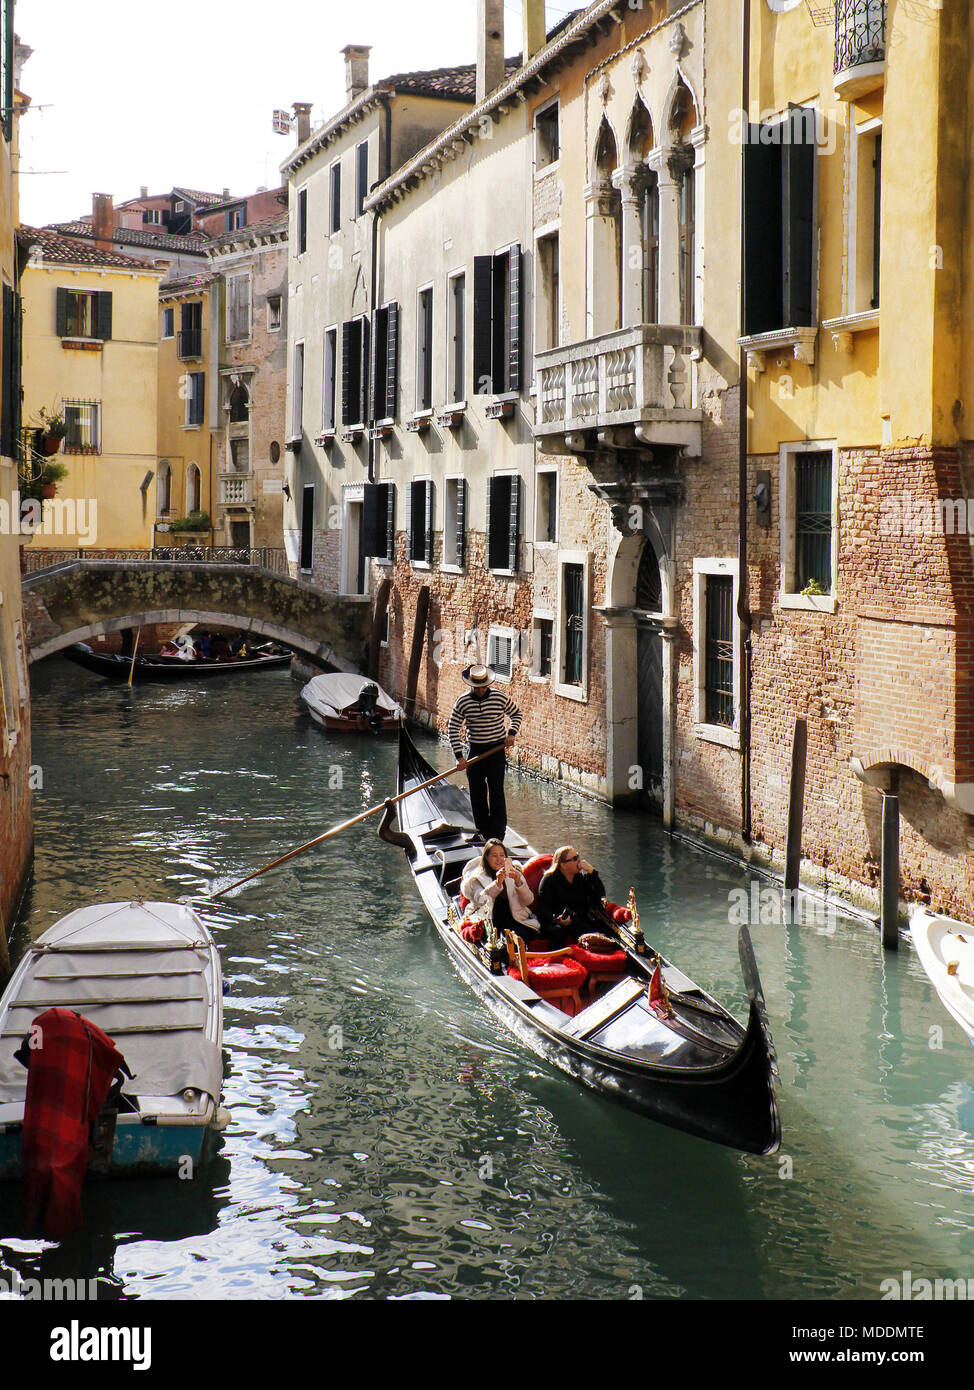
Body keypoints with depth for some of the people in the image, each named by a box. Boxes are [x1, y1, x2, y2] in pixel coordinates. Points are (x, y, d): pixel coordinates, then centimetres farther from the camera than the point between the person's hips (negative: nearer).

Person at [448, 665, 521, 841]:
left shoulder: (500, 697, -6)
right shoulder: (463, 701, -4)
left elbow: (516, 714, 11)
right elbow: (452, 729, -1)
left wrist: (512, 734, -5)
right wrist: (459, 756, -8)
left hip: (496, 749, -2)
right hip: (475, 750, 2)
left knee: (496, 792, -7)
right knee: (476, 793, 7)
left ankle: (498, 833, -3)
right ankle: (483, 830, 20)